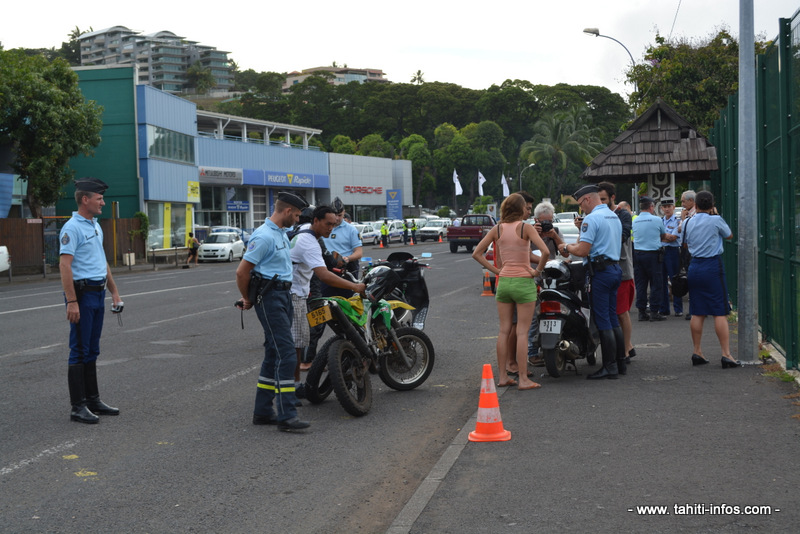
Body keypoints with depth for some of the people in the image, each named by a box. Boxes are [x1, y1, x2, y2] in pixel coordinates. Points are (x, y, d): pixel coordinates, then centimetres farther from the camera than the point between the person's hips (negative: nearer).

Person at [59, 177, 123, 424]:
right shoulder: (72, 228, -14)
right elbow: (65, 265, -20)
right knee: (80, 352, -5)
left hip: (98, 293, 9)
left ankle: (93, 401, 20)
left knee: (92, 351, 13)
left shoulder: (95, 226, 15)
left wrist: (114, 291, 21)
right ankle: (78, 407, -1)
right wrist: (72, 301, -25)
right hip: (82, 294, -9)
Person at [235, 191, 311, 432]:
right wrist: (247, 299, -2)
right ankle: (286, 415, -15)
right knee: (285, 354, -14)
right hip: (269, 297, -10)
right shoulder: (264, 236, -15)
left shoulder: (281, 233, 17)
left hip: (283, 295, 10)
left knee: (274, 354, 11)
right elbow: (242, 271, -16)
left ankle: (262, 411, 17)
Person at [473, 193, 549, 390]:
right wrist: (538, 270, -7)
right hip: (524, 282, -4)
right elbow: (545, 251, -22)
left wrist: (495, 270, 6)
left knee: (504, 331, 9)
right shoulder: (525, 228, -10)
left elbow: (476, 253, 3)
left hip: (504, 282, 5)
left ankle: (502, 377, 12)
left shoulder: (497, 230, 3)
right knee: (522, 332, -1)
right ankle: (523, 379, 0)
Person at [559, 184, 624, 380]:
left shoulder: (592, 219, -13)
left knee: (603, 320, -5)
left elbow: (583, 251, -19)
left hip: (600, 272, -9)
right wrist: (576, 244, 21)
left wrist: (567, 248, 0)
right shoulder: (614, 217, 16)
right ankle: (620, 362, 16)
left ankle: (610, 367, -4)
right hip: (615, 268, 9)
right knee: (613, 318, 13)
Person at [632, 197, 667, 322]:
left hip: (638, 254, 5)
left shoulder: (635, 221, 7)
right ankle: (654, 312, 2)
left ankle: (642, 312, 10)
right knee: (655, 284, 2)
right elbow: (663, 236, 11)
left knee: (640, 285, 8)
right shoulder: (657, 220, -5)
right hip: (653, 254, -5)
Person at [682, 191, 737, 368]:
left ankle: (697, 352, 14)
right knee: (720, 313, -3)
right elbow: (729, 235, 10)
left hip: (694, 266, 5)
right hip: (713, 267, -5)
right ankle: (726, 354, -6)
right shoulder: (716, 220, -8)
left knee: (697, 313, 10)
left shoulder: (688, 223, 4)